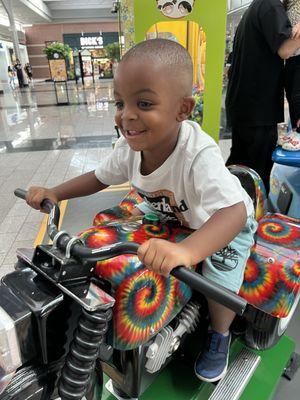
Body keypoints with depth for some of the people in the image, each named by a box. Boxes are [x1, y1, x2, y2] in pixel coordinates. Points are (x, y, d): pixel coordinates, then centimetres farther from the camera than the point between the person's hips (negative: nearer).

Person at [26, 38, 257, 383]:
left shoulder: (199, 155, -41)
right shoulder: (129, 147, -21)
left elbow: (234, 212, -51)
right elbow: (99, 177, -4)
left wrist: (186, 250, -68)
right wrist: (54, 193, -15)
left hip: (223, 224, -5)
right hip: (168, 213, 6)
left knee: (218, 285, -18)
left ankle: (219, 336, 20)